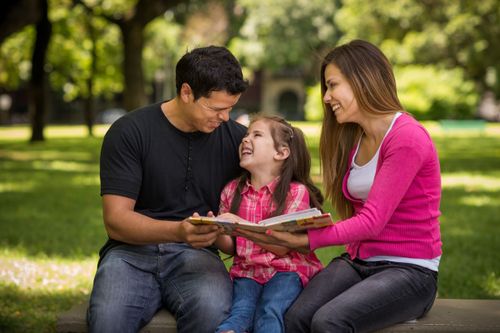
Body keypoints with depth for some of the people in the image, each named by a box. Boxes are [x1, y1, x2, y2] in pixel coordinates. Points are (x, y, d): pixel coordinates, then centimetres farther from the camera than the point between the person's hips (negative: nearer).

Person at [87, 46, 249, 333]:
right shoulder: (129, 132, -2)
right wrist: (177, 231, -26)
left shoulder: (237, 138, 7)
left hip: (196, 253, 2)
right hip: (132, 250, -2)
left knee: (212, 310, -33)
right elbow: (115, 220, -9)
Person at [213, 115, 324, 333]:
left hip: (286, 269, -3)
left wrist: (241, 225, -23)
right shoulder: (232, 191, 9)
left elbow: (282, 246, -11)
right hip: (247, 269, 3)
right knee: (240, 311, -28)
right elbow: (230, 248, 12)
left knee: (269, 311, -31)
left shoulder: (296, 191, -3)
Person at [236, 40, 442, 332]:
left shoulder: (407, 138, -13)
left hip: (409, 270, -6)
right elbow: (359, 219, 10)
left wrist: (304, 239, -29)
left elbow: (371, 222, -20)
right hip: (359, 261, 6)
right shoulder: (353, 140, 13)